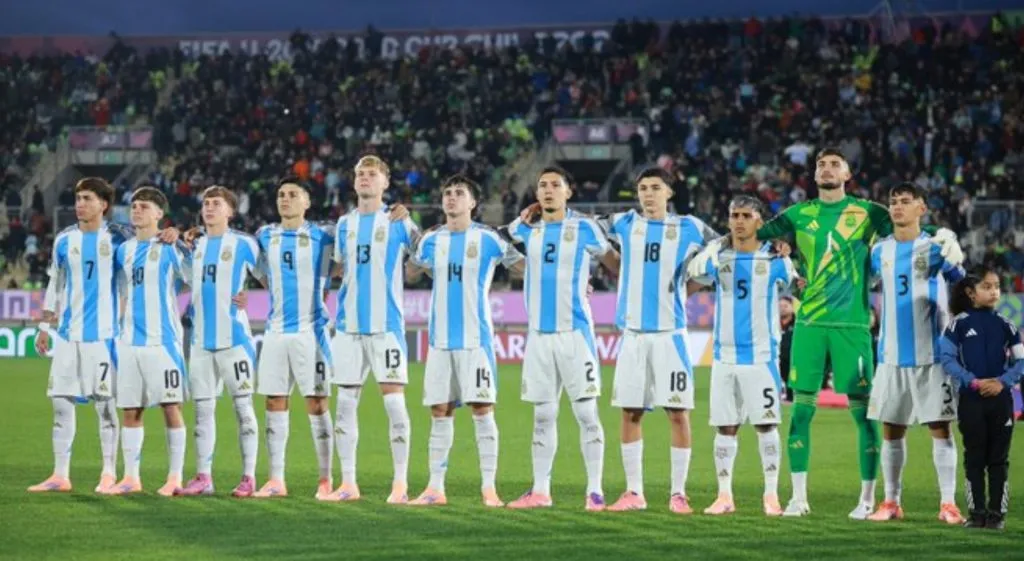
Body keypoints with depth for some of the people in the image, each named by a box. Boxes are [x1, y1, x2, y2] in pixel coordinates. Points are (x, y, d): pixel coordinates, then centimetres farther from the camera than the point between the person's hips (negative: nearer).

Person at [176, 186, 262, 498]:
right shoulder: (195, 246, 13)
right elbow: (185, 282, 22)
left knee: (243, 407, -3)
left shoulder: (244, 244, -1)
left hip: (234, 337, -5)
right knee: (203, 408, 6)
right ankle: (203, 477, 10)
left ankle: (249, 477, -1)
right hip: (201, 339, 5)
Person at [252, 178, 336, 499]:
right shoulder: (265, 237, 10)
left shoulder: (322, 237, -1)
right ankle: (276, 481, 9)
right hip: (276, 331, 4)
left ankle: (326, 480, 0)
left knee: (317, 405, -4)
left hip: (310, 331, -4)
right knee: (275, 404, 4)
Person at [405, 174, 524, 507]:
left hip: (476, 338, -4)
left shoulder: (488, 239, -1)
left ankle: (489, 488, -3)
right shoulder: (431, 241, 10)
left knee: (482, 410, -6)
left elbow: (526, 265, 5)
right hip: (440, 339, 4)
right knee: (440, 413, 5)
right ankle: (435, 488, 9)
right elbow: (409, 273, 22)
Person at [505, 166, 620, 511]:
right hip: (539, 333, 4)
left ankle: (595, 491, -4)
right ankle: (540, 491, 13)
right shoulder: (526, 230, 11)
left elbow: (614, 262, 10)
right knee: (543, 415, 8)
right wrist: (525, 218, 15)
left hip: (575, 331, -4)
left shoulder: (584, 228, 0)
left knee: (586, 412, -6)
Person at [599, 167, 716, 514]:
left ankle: (678, 493, 3)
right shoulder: (624, 224, 9)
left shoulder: (688, 228, 4)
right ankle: (634, 492, 11)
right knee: (630, 413, 3)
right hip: (633, 333, 2)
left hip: (670, 333, -2)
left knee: (678, 412, -4)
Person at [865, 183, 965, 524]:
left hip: (930, 354, -4)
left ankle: (948, 503, -3)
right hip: (891, 355, 4)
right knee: (891, 430, 6)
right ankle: (891, 502, 13)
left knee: (940, 428, -5)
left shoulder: (936, 248, -1)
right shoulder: (880, 251, 8)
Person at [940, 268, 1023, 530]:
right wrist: (973, 382, -15)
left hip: (1000, 398, 1)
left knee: (999, 457, 3)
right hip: (970, 399, -1)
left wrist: (1002, 381, -13)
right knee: (975, 457, 3)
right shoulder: (959, 324, -1)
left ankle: (997, 513, 6)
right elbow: (947, 359, -4)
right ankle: (977, 513, 7)